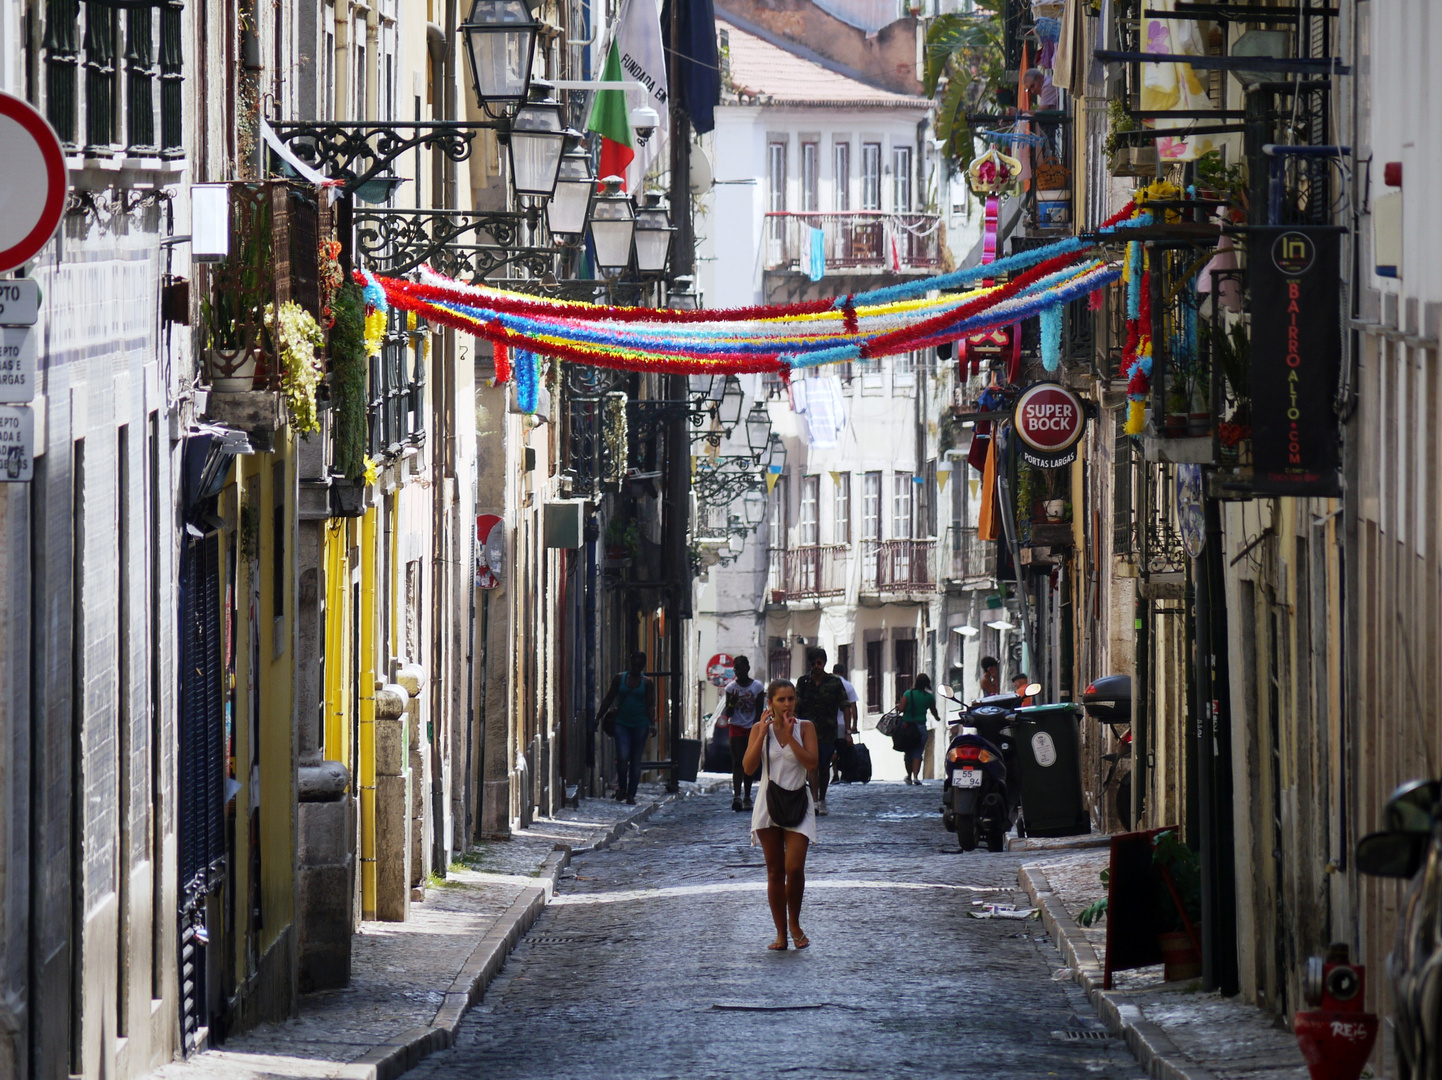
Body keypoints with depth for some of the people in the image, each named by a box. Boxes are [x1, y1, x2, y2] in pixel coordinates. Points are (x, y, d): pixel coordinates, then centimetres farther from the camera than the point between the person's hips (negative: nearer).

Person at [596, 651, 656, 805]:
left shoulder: (647, 683, 4)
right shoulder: (620, 679, 6)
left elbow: (650, 706, 0)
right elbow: (608, 700, 11)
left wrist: (652, 724, -14)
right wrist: (598, 718, 8)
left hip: (640, 725, 0)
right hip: (622, 723, 0)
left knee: (636, 760, 2)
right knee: (622, 757, -13)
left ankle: (631, 794, 8)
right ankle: (621, 788, 8)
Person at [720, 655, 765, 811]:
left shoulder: (758, 687, -2)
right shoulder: (731, 687, 0)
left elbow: (759, 712, 0)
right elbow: (728, 714, -1)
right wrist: (732, 703, -22)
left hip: (752, 728, 0)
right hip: (736, 727, 0)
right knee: (737, 762, -11)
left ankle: (747, 797, 13)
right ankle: (736, 796, -22)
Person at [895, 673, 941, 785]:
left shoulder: (908, 694, -4)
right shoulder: (929, 697, 2)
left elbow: (901, 709, -10)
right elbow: (934, 712, 16)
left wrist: (898, 705, 13)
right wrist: (938, 718, 38)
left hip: (907, 725, 0)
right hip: (921, 726, 0)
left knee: (908, 753, 11)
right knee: (918, 753, -1)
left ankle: (909, 777, 16)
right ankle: (916, 776, -18)